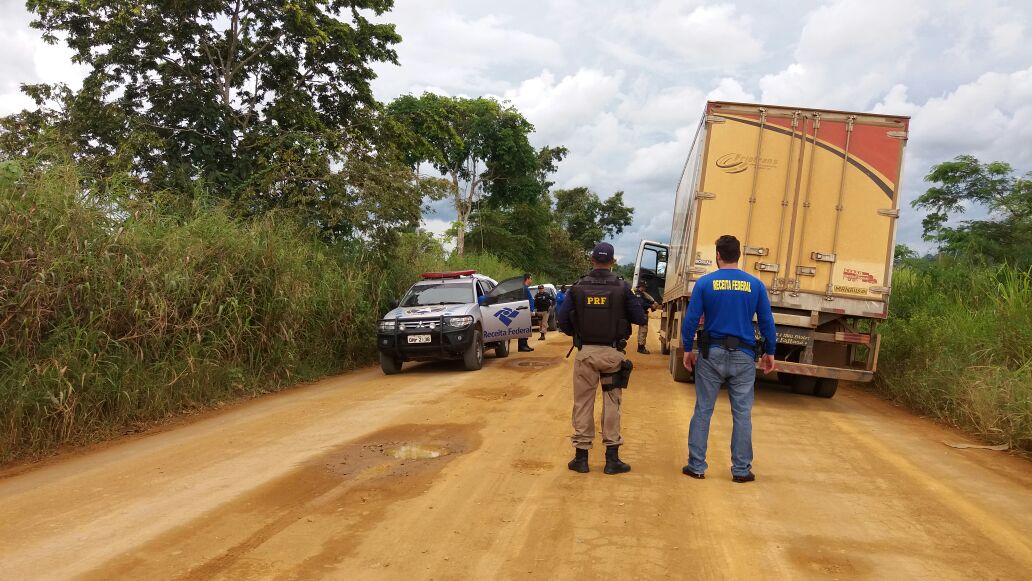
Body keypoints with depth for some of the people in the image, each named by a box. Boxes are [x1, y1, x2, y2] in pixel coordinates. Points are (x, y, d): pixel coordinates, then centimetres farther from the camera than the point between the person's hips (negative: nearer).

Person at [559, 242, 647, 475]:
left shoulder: (578, 287, -2)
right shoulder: (621, 287, -6)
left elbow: (563, 321, -5)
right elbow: (640, 318, -4)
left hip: (585, 352, 1)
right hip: (612, 353, -1)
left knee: (583, 403, 10)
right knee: (612, 404, 9)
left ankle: (581, 457, 15)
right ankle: (612, 459, 13)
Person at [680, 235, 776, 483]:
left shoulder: (704, 283, -4)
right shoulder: (755, 284, 0)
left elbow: (691, 320, -5)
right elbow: (767, 322, 2)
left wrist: (687, 349, 5)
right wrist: (769, 353, 13)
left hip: (712, 353, -1)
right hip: (743, 356, 1)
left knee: (702, 411, 7)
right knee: (742, 413, 8)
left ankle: (696, 466, 10)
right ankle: (741, 470, 13)